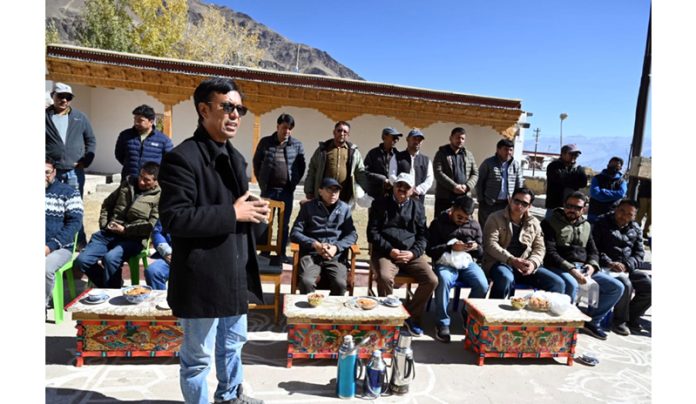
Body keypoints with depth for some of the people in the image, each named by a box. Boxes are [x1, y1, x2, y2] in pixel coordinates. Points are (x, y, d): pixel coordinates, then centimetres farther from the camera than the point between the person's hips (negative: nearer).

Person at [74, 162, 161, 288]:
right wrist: (104, 224, 14)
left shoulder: (159, 197, -2)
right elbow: (107, 204, 27)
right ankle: (111, 284, 8)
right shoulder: (128, 183, 17)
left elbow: (151, 225, -12)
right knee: (82, 260, -10)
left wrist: (125, 229, -12)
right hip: (109, 233, 6)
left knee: (110, 258, -33)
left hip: (133, 239, -6)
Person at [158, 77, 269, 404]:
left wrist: (254, 212, -3)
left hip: (236, 273, 9)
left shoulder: (235, 157, 12)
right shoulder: (182, 157, -16)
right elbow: (173, 218, -23)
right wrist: (232, 214, -22)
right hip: (203, 277, -9)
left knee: (233, 342, 26)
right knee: (198, 355, 9)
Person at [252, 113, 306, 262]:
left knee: (284, 223, 8)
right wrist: (262, 182, 2)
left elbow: (301, 167, 7)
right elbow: (256, 163, 7)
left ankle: (282, 252, 18)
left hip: (287, 191, 0)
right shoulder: (265, 142, 0)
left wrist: (294, 183, 0)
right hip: (268, 190, 0)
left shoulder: (297, 145, 0)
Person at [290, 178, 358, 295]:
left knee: (340, 284, -27)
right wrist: (315, 244, -11)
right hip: (311, 253, 0)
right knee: (306, 281, -29)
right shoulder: (308, 207, 11)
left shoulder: (344, 208, 14)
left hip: (336, 255, 1)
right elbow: (295, 233, 5)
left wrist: (337, 247, -9)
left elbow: (352, 234, 9)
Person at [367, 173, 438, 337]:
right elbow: (372, 233, 2)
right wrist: (390, 250, -12)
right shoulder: (380, 204, 8)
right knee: (385, 278, -33)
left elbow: (423, 235, 11)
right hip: (385, 253, -3)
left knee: (432, 280, -18)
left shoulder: (418, 208, 16)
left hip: (411, 254, 3)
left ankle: (411, 316, 3)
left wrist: (413, 253, -9)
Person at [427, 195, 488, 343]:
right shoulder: (438, 223, 4)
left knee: (483, 285, -26)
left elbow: (481, 253, 16)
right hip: (445, 263, -3)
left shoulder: (475, 226, 14)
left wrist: (476, 247, -8)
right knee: (444, 281, -37)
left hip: (468, 262, 3)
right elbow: (430, 250, -3)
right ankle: (443, 323, -20)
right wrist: (451, 247, -17)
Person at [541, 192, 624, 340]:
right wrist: (571, 269, -22)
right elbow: (550, 253, -11)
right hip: (558, 267, -7)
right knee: (571, 285, -38)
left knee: (617, 287, -5)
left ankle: (591, 321, 8)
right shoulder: (550, 223, -1)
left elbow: (593, 251, 22)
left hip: (583, 267, 7)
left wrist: (592, 266, -2)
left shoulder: (586, 226, 20)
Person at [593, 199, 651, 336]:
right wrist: (609, 263, -19)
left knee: (649, 286, -12)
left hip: (628, 268, 6)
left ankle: (631, 318, 9)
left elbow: (639, 253, 10)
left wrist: (626, 265, -10)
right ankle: (620, 321, -10)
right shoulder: (602, 223, 2)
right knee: (626, 284, -31)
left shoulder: (635, 228, 15)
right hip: (607, 267, -5)